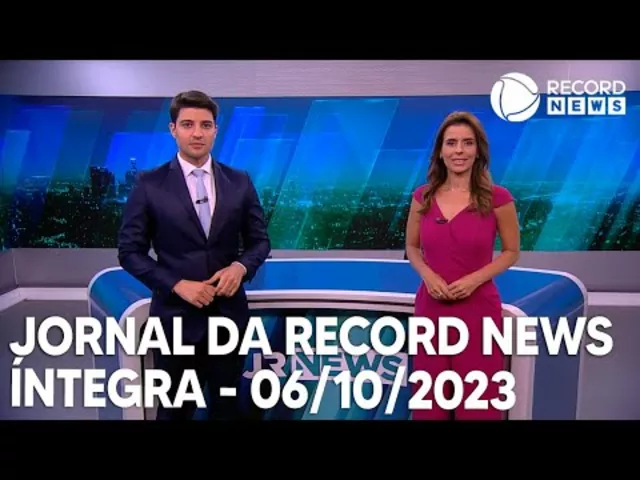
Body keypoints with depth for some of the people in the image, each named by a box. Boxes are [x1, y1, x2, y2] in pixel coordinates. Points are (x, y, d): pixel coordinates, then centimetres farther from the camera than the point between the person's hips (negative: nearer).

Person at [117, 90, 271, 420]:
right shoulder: (149, 184, -5)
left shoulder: (239, 182, 3)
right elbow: (129, 251, -4)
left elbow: (260, 240, 7)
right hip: (176, 316, -2)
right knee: (174, 410, 17)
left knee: (228, 407, 18)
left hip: (229, 314, 2)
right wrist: (177, 285, -16)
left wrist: (241, 266, -14)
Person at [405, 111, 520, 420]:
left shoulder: (497, 198, -8)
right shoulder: (423, 196, 0)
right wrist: (427, 274, -10)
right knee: (429, 397, 16)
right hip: (430, 307, 3)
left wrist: (475, 279, -14)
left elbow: (511, 252, 1)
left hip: (478, 309, -2)